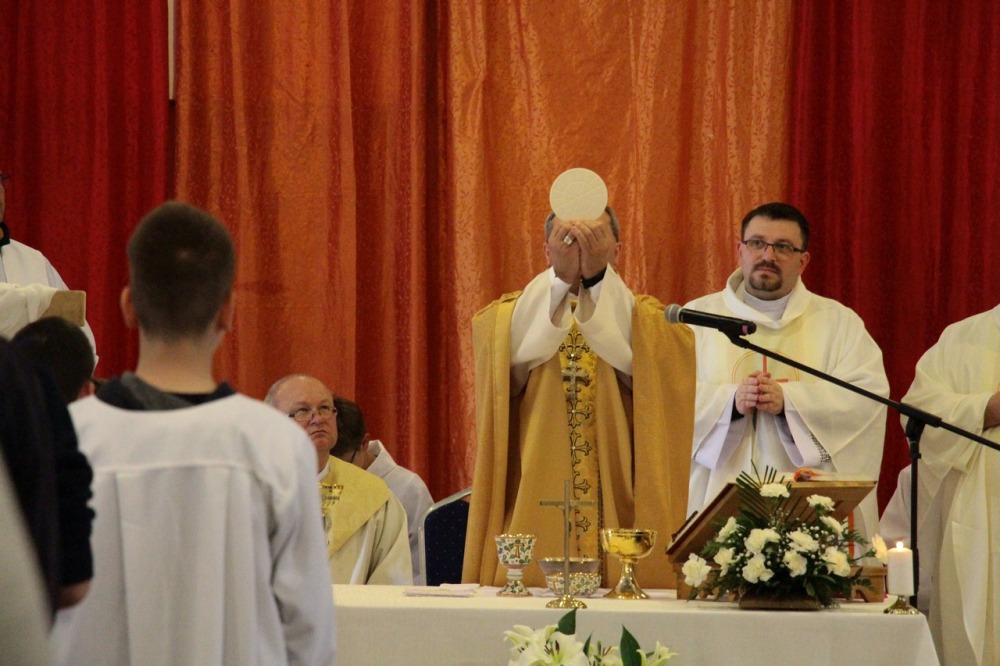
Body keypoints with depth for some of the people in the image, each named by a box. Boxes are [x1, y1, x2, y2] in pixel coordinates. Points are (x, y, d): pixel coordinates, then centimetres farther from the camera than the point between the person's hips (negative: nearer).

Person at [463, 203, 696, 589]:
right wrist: (560, 276, -24)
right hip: (534, 510, 0)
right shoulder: (513, 313, 12)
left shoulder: (642, 315, 11)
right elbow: (516, 353, -13)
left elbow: (633, 357, -13)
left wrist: (597, 275, -23)